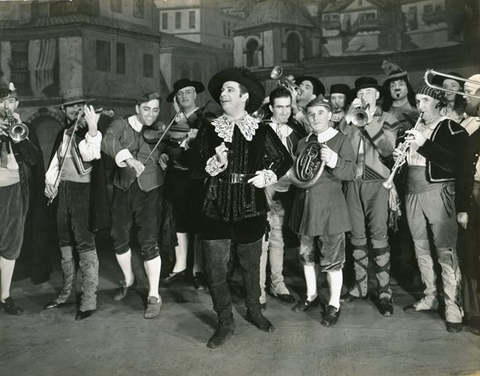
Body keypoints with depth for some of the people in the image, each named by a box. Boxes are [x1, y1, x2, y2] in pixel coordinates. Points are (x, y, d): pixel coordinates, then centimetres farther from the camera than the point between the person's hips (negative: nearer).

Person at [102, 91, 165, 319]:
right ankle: (128, 280, 38)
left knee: (149, 243, -8)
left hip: (149, 190, -2)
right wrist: (128, 158, -37)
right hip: (123, 189, 2)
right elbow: (108, 142, -20)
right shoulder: (121, 125, 1)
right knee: (119, 239, 11)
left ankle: (154, 296, 4)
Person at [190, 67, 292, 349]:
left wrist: (267, 176, -4)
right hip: (216, 209, 0)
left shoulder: (261, 131, 0)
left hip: (251, 208, 0)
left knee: (251, 264, 16)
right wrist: (216, 163, -21)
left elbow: (285, 159, 10)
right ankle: (226, 323, 17)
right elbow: (197, 170, -3)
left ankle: (254, 310, 38)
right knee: (215, 268, 0)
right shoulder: (209, 130, 1)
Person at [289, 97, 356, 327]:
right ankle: (311, 295, 33)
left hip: (330, 206, -6)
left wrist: (333, 161, -30)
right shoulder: (302, 143, 12)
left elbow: (351, 172, -15)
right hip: (305, 203, 6)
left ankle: (334, 305, 12)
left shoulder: (341, 141, -4)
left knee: (332, 258, -1)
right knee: (306, 254, 15)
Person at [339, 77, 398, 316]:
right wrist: (349, 118, -9)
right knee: (357, 236, 7)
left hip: (377, 182, -3)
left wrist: (370, 122, -14)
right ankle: (360, 285, 18)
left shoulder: (388, 120, 5)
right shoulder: (349, 120, 13)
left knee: (378, 235, -10)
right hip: (353, 183, 3)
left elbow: (387, 149, -10)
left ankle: (384, 292, -5)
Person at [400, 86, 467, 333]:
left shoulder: (452, 129, -4)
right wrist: (398, 157, 1)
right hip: (412, 194, 7)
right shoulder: (412, 129, 16)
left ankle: (453, 308, -3)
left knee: (446, 252, -8)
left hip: (438, 193, -6)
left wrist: (424, 144, -23)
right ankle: (430, 297, 25)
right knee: (421, 248, 12)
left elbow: (455, 164, -18)